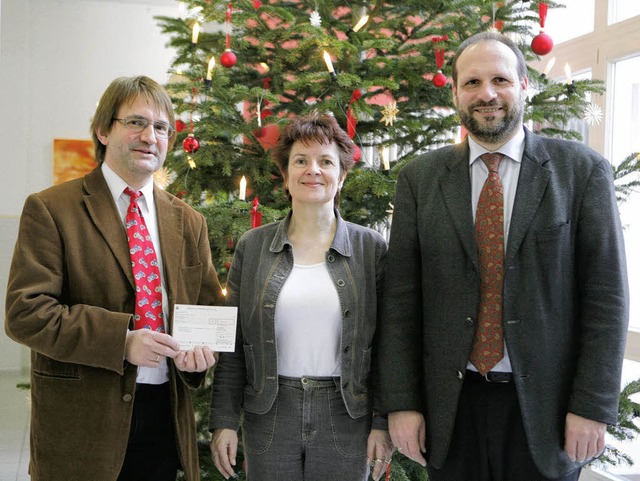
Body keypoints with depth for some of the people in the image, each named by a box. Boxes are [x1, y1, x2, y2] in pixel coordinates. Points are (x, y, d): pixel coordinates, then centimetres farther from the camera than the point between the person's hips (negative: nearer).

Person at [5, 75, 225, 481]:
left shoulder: (189, 222, 11)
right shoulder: (51, 209, -4)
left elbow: (211, 306, 15)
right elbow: (25, 312, -12)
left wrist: (203, 344, -8)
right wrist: (120, 339, -21)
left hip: (167, 416, 4)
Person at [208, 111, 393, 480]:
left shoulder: (372, 248, 0)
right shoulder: (252, 247, 3)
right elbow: (232, 344, 5)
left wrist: (383, 423, -3)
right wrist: (224, 421, 0)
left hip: (346, 417, -1)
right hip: (269, 417, 1)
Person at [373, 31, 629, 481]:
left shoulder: (583, 171, -3)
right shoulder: (420, 178, 2)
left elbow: (607, 295, -5)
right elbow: (401, 296, 0)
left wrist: (593, 406, -9)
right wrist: (400, 402, -3)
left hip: (545, 404, -1)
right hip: (451, 405, 2)